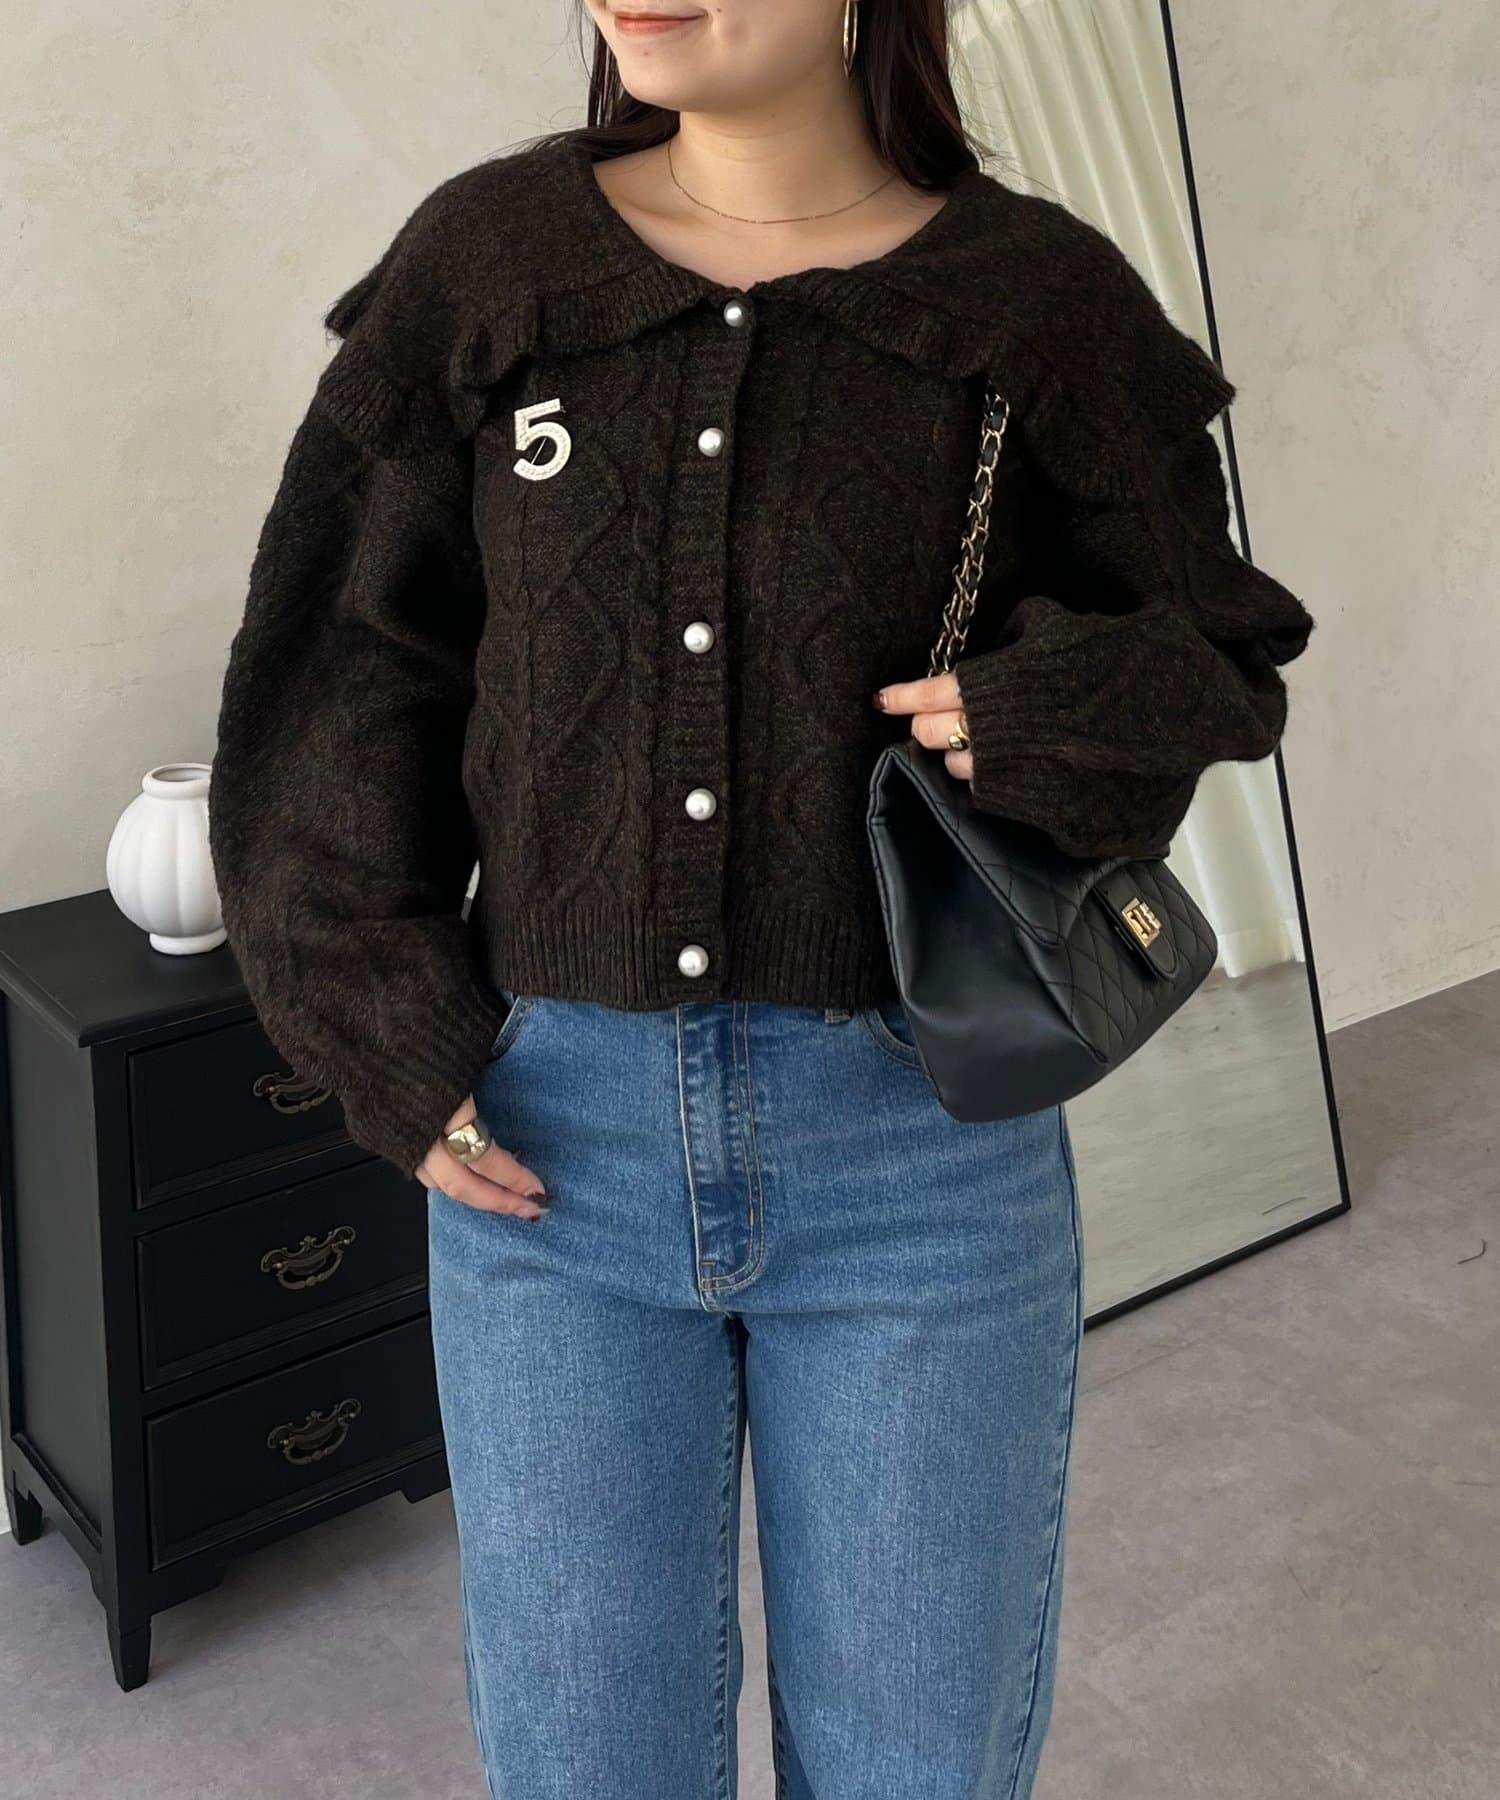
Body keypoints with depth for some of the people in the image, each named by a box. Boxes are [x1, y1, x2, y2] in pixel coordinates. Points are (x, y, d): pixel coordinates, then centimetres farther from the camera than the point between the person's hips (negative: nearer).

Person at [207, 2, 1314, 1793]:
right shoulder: (485, 260, 0)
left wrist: (1077, 707, -16)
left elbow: (1210, 640, 7)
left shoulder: (1040, 300, -4)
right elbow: (344, 672, 6)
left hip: (921, 1152, -1)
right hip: (551, 1139, 1)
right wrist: (388, 1037, -2)